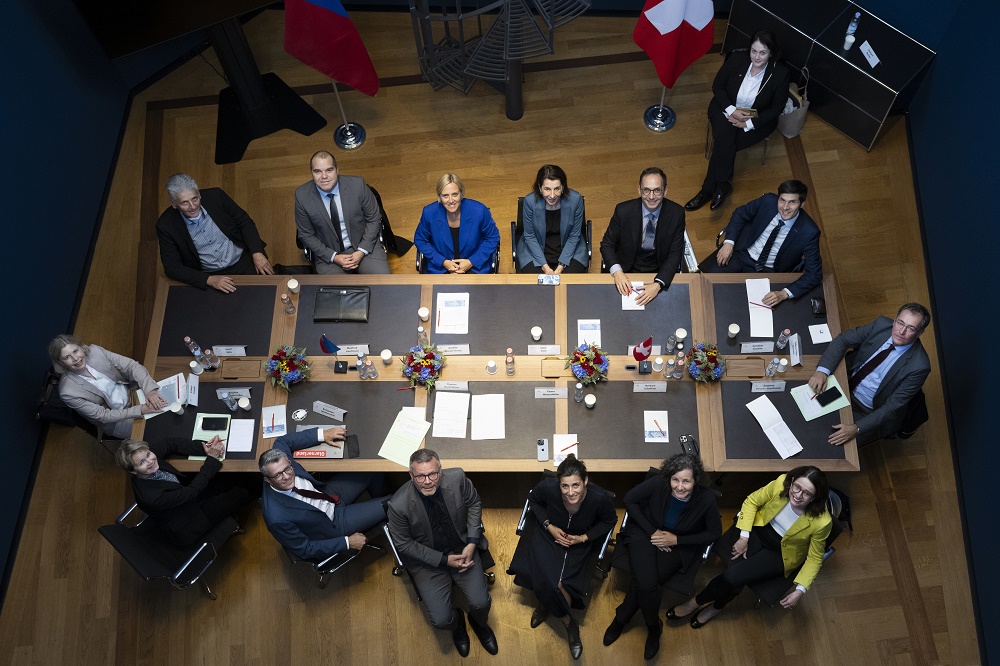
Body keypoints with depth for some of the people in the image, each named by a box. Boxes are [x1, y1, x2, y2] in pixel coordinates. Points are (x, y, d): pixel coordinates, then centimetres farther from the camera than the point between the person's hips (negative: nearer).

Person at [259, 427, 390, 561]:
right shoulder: (277, 518, -39)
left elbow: (282, 441, -2)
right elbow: (305, 550, -24)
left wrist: (322, 434, -11)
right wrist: (347, 542, -18)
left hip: (327, 494, 6)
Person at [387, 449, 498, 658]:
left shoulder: (457, 478, -21)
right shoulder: (398, 505, -27)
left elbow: (474, 504, -1)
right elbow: (404, 544, -12)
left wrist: (471, 543, -9)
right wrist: (444, 560, -15)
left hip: (462, 549, 2)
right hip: (427, 560, -1)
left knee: (481, 603, -11)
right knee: (441, 620, -10)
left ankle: (479, 623, 29)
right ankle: (457, 622, 30)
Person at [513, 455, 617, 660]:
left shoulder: (600, 497, -29)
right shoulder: (548, 487, -29)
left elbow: (610, 520, -6)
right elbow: (533, 499, -3)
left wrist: (584, 538, -15)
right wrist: (549, 526, -14)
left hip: (580, 542, 0)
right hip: (550, 535, 0)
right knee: (549, 579, -22)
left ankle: (546, 605, 15)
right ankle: (568, 622, 6)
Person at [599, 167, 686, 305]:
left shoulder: (676, 213, -12)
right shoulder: (623, 210, -13)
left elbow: (675, 254, -10)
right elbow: (607, 244, -4)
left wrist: (658, 285, -26)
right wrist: (617, 272, -23)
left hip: (660, 272, 1)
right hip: (627, 271, 0)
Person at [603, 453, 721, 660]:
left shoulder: (706, 499, -23)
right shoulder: (658, 483, -25)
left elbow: (714, 533, -6)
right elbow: (629, 499, -8)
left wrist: (676, 540, -14)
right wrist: (652, 532, -12)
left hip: (679, 546, 0)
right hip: (646, 533, 0)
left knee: (644, 582, -22)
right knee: (646, 582, -24)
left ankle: (621, 619, 8)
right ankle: (653, 627, 7)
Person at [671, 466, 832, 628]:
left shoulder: (821, 522, -27)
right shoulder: (781, 483, -24)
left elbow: (814, 558, -10)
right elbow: (752, 501, -6)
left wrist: (800, 590, -18)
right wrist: (744, 537, -12)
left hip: (779, 554, -2)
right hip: (758, 530, 2)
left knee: (733, 576, -20)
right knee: (735, 568, -22)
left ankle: (696, 602, 8)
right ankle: (717, 606, 9)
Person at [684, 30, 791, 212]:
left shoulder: (780, 73, -17)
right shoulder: (737, 58, -14)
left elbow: (777, 108, -8)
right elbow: (717, 86, -4)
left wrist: (749, 123, -18)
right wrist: (731, 110, -17)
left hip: (757, 119, -1)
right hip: (727, 109, 1)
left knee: (724, 144, -25)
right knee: (724, 139, -29)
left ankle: (708, 189, -11)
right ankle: (721, 186, -13)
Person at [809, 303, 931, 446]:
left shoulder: (919, 366, -26)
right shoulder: (882, 324, -14)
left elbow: (893, 406, -24)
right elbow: (843, 339, -8)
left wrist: (857, 428, -33)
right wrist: (822, 370, -25)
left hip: (870, 412, -5)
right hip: (846, 386, 5)